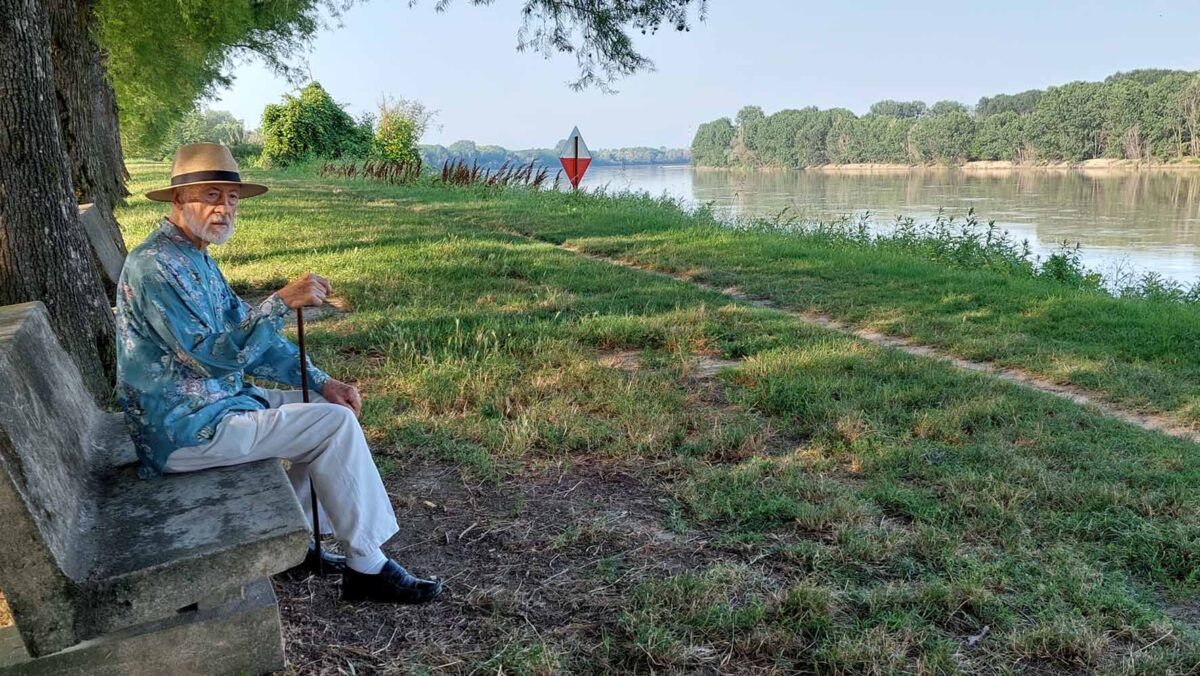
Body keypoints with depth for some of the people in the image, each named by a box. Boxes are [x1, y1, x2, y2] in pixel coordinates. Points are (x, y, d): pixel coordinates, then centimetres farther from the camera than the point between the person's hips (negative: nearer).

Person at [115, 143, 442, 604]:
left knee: (332, 407, 9)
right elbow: (211, 355, -28)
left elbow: (247, 338, 14)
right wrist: (281, 303, -34)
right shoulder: (154, 266, -20)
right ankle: (367, 568, -5)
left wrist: (321, 381, 2)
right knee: (335, 425, -16)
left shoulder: (197, 259, 12)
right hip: (185, 431, -10)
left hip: (214, 404, 10)